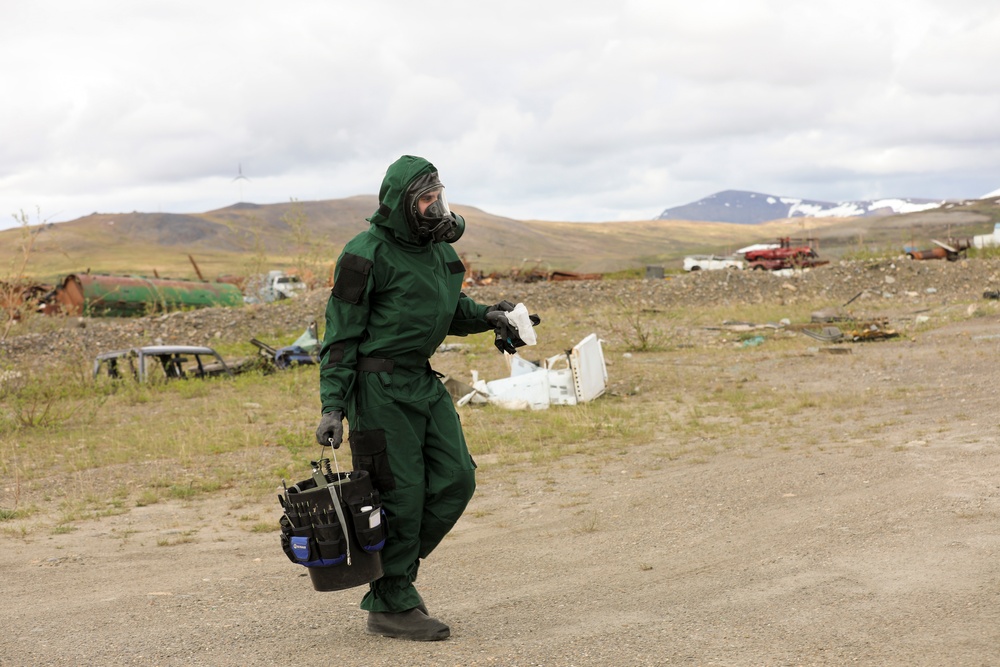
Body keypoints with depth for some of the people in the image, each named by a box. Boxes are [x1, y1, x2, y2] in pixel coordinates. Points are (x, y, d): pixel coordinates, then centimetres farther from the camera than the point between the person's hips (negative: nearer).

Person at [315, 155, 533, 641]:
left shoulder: (438, 249, 10)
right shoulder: (368, 255, -14)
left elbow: (450, 308, 25)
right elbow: (341, 337, -12)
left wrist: (487, 316, 5)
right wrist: (333, 406, -17)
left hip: (423, 381, 8)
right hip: (380, 385, -8)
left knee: (455, 479, 5)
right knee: (401, 491, -5)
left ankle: (394, 567, 21)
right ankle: (390, 606, 9)